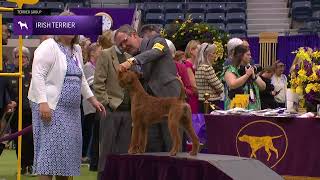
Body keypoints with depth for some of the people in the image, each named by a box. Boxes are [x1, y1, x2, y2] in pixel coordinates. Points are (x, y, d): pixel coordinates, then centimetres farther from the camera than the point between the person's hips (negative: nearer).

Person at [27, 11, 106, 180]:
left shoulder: (76, 50, 17)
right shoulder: (48, 46, -7)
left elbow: (81, 78, 26)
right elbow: (37, 76, -15)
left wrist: (92, 99, 20)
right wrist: (42, 102, -23)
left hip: (71, 109, 8)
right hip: (50, 106, -8)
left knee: (67, 149, 7)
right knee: (50, 148, -13)